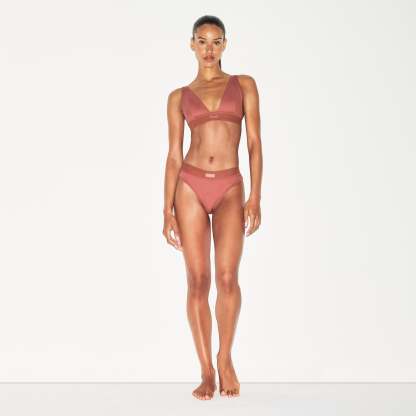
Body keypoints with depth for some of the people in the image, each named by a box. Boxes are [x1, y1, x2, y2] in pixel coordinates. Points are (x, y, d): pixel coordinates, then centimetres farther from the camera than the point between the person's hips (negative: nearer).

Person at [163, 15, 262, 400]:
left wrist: (255, 196, -8)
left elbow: (255, 142, 2)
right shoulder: (179, 97, 10)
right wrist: (168, 210, 0)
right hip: (190, 186, 1)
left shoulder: (243, 85, 9)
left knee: (227, 277, -12)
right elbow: (174, 156, 7)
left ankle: (225, 358, 12)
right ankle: (207, 371, 10)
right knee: (198, 280, -1)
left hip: (230, 188, 0)